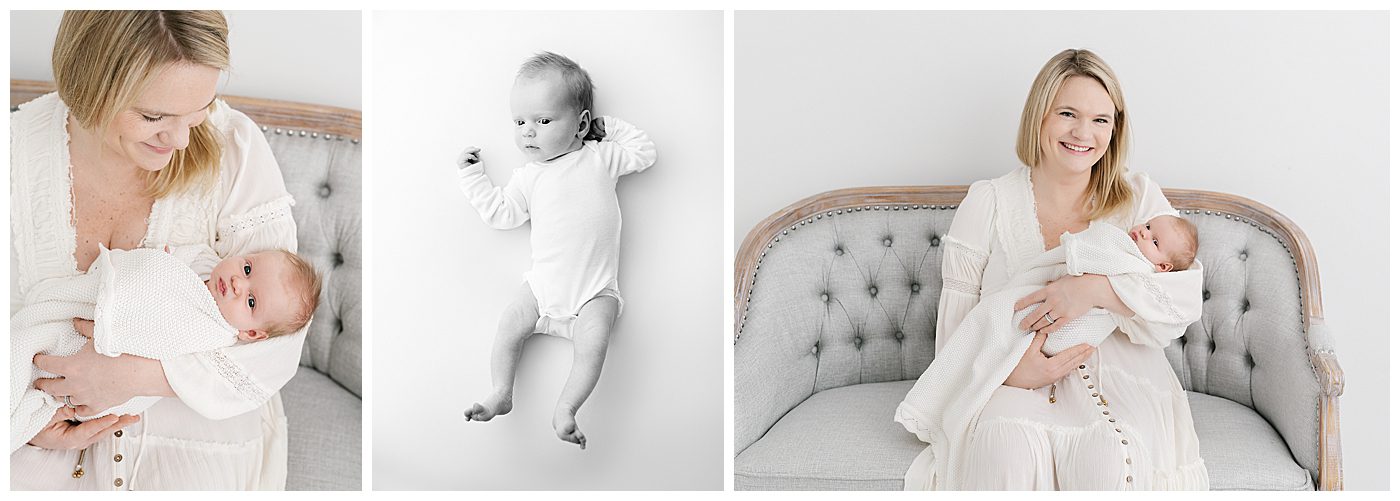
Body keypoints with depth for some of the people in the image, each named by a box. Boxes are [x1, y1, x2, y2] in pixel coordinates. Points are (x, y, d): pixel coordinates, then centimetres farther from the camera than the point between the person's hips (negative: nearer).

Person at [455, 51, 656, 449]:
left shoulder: (600, 158, 3)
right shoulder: (528, 178, 8)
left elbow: (645, 152, 9)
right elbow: (502, 214, 12)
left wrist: (612, 129, 7)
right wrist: (473, 177, 14)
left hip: (595, 288, -3)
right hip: (543, 282, 3)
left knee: (593, 342, -24)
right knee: (510, 324, -12)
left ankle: (565, 410, -17)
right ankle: (501, 394, 3)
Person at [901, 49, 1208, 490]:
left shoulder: (1139, 198, 10)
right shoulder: (987, 203, 6)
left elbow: (1188, 299, -2)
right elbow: (955, 321, 4)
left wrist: (1099, 289, -19)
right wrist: (1007, 367, -16)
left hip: (1116, 376, 1)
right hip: (1012, 381, -1)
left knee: (1109, 456, -32)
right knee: (1005, 447, -35)